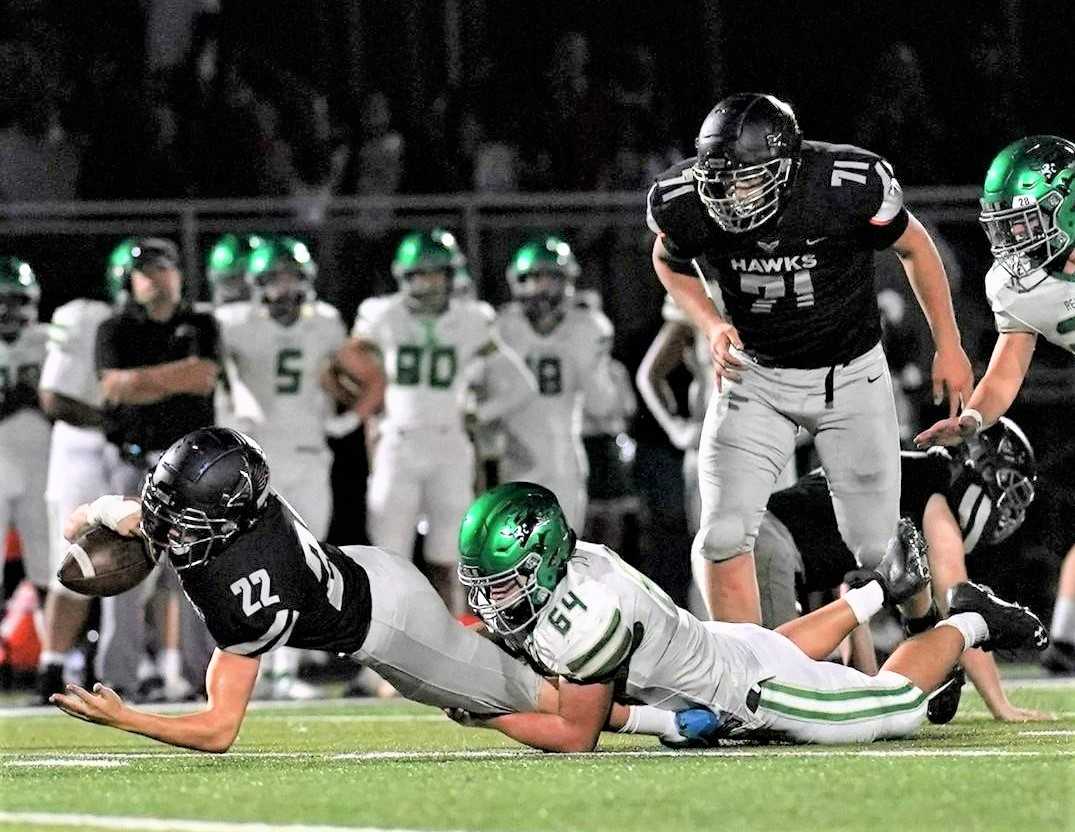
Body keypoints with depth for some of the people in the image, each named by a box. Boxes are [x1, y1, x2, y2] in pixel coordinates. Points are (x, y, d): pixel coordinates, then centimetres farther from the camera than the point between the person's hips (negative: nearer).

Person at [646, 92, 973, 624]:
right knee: (725, 539, -14)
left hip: (849, 374, -1)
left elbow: (913, 247, -6)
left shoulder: (850, 185, -28)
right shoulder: (682, 202, -21)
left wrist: (948, 345, 3)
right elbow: (670, 262, 5)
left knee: (876, 547, 2)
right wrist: (712, 326, -13)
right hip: (754, 376, 1)